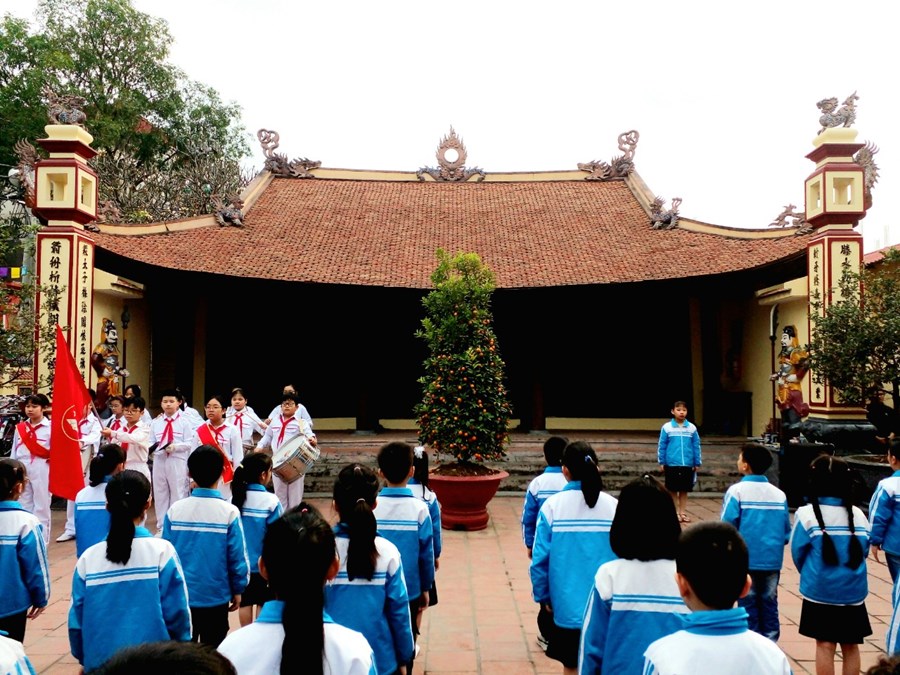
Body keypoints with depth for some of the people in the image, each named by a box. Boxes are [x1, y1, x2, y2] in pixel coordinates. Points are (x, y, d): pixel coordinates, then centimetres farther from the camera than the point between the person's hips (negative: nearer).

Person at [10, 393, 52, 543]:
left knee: (41, 507, 3)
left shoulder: (50, 427, -6)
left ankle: (41, 541, 10)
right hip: (22, 470, 5)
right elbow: (14, 451, 12)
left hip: (41, 471, -5)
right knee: (23, 506, 12)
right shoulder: (20, 427, 8)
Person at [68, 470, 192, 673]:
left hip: (101, 663, 3)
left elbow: (76, 620, 2)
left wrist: (84, 659, 18)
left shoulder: (88, 559, -5)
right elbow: (177, 614, -9)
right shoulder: (161, 551, -12)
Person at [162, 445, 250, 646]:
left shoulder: (174, 510, -9)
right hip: (215, 596, -2)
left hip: (180, 595, 2)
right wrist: (238, 590, 5)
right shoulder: (229, 512, -15)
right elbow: (238, 557, -10)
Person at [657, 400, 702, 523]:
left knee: (684, 490, 10)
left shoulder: (692, 428, 0)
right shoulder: (667, 427, -4)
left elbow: (696, 446, 4)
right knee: (673, 490, 7)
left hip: (687, 464, 2)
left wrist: (697, 463, 4)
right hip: (672, 464, -2)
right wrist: (661, 462, -2)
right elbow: (661, 446, -1)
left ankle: (683, 513, 19)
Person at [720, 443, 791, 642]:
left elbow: (727, 526, -14)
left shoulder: (737, 491, -11)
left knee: (748, 604, 9)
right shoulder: (779, 494, 2)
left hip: (746, 560, -3)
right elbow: (786, 531, 5)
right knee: (769, 604, 14)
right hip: (773, 560, 4)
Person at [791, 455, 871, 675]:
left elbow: (798, 552, -5)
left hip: (820, 591, -3)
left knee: (825, 644, 6)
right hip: (853, 591, 3)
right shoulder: (858, 515, -3)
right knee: (850, 646, 14)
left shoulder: (806, 514, -13)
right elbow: (863, 551, 5)